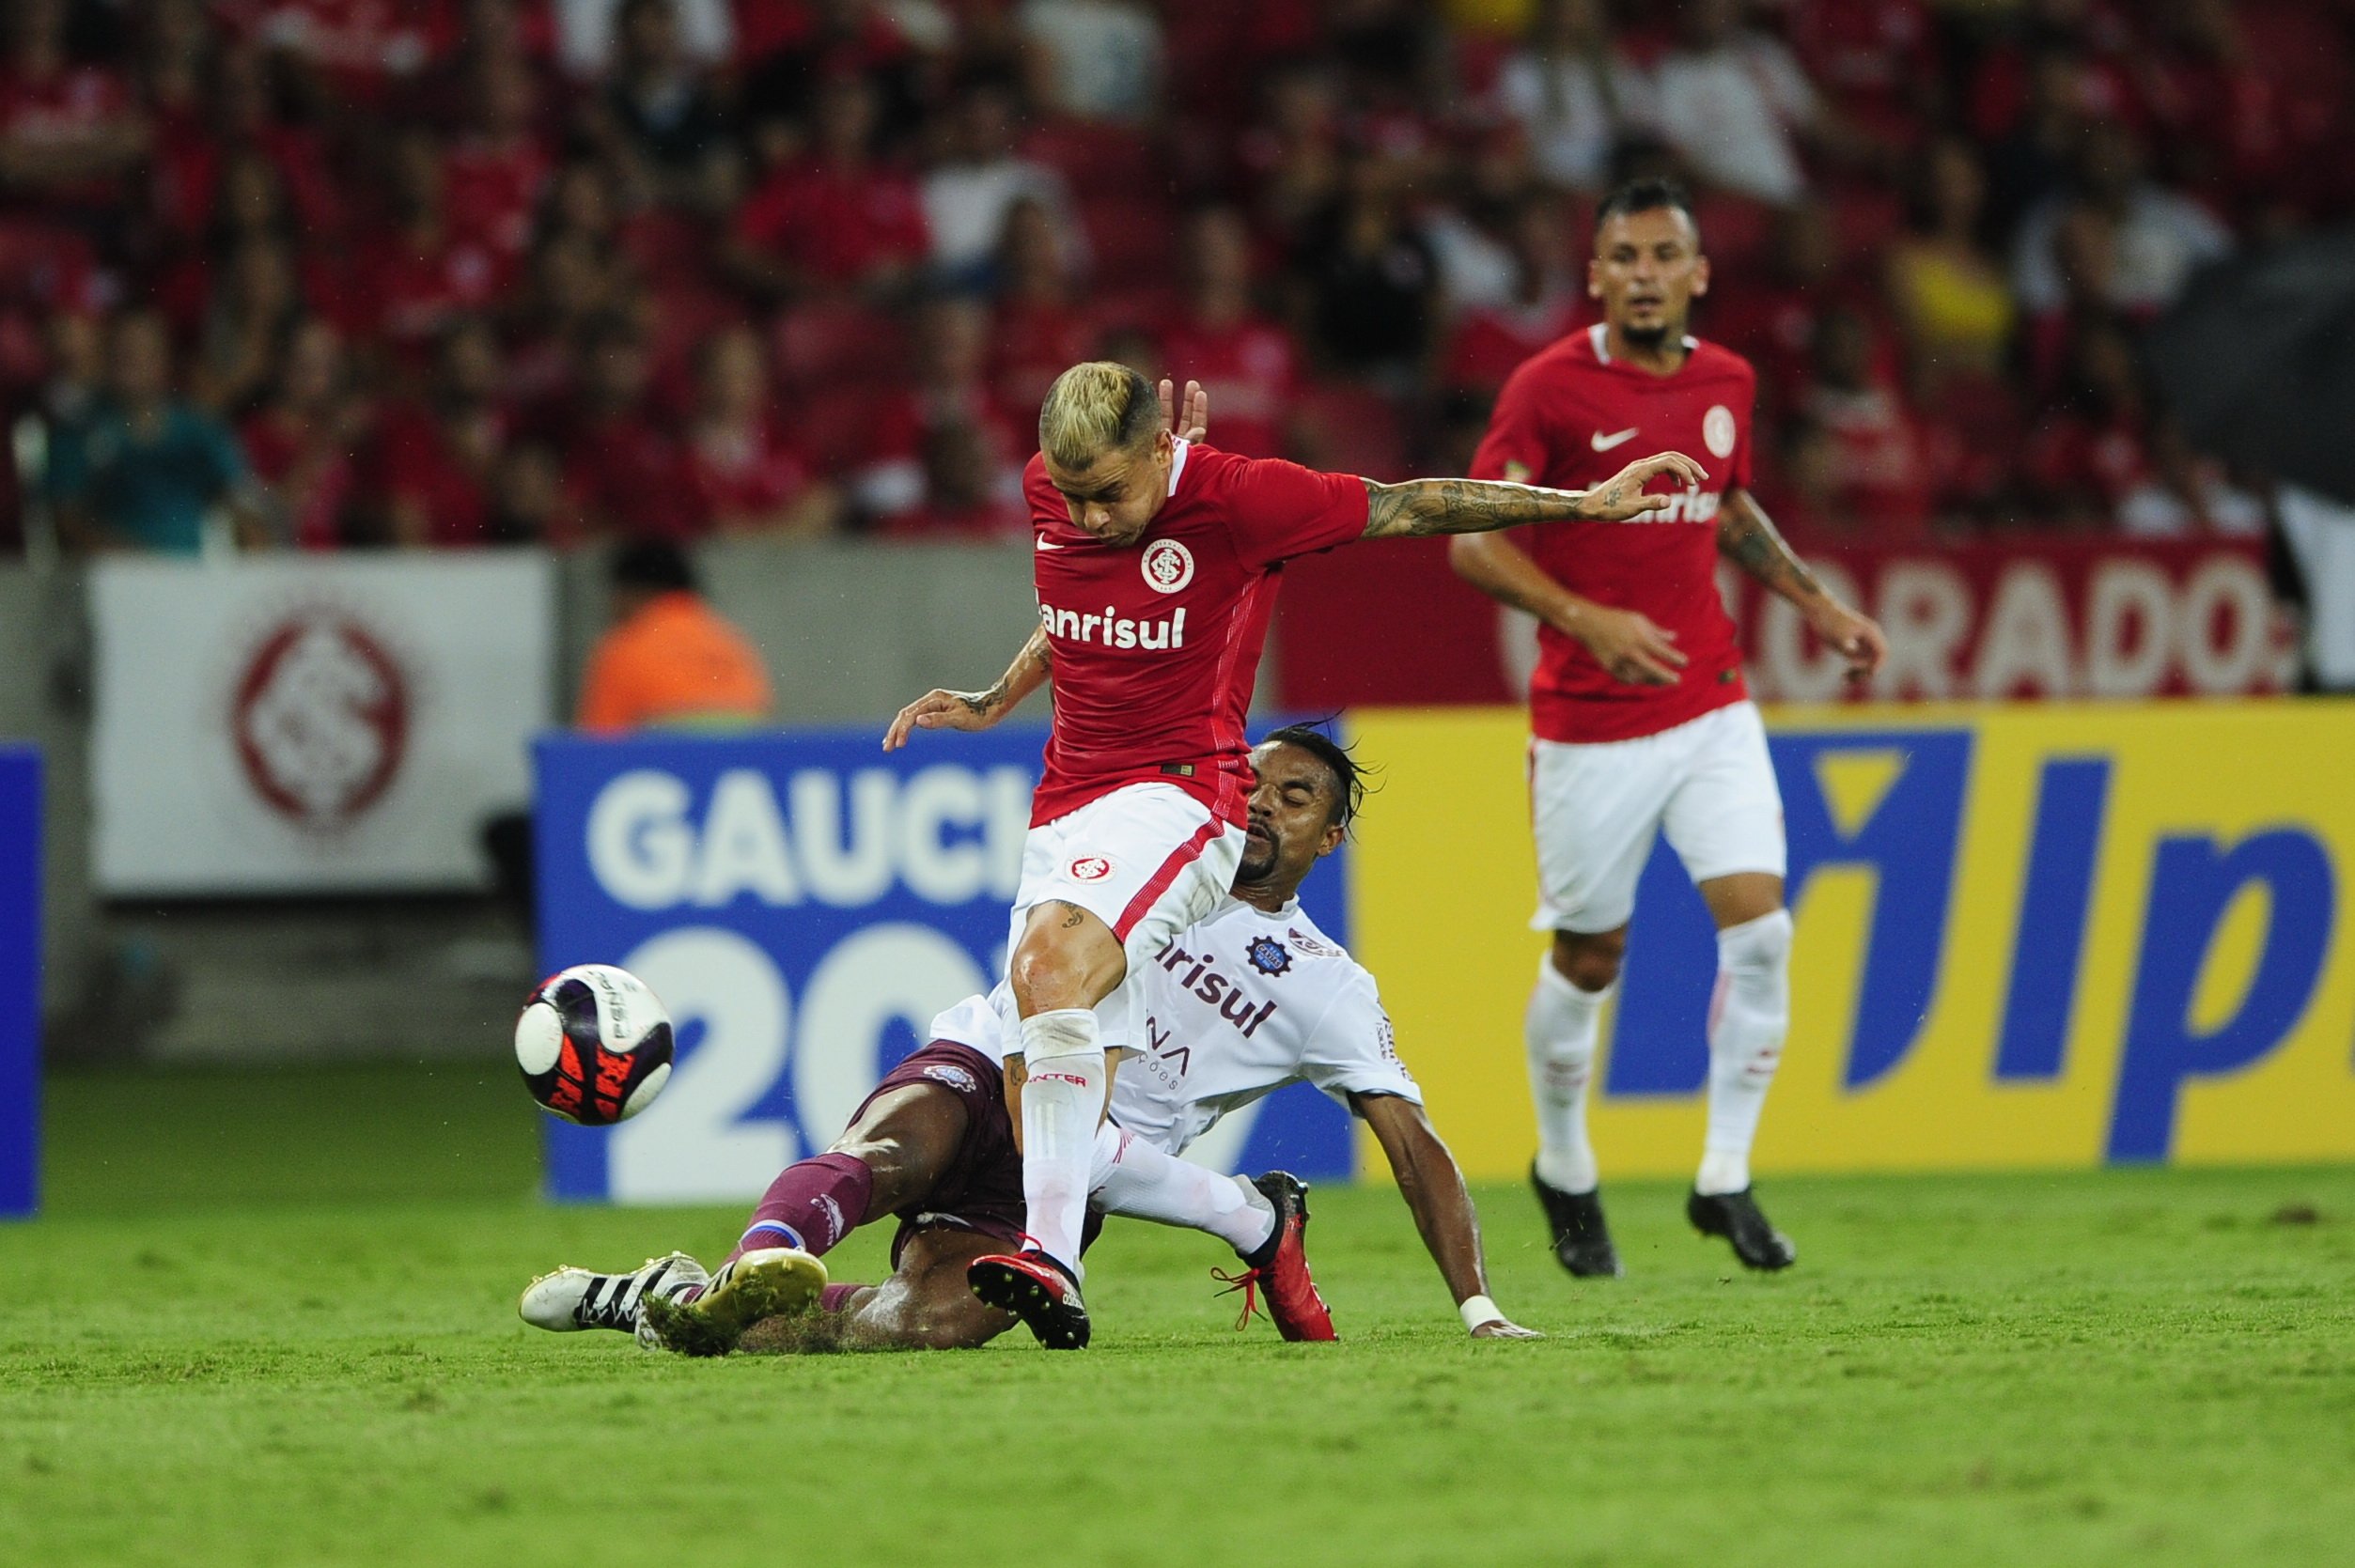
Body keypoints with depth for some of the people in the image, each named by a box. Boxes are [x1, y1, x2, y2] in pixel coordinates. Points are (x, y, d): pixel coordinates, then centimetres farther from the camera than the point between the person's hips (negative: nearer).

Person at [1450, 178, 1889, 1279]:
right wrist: (1588, 622, -26)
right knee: (1589, 959, 7)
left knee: (1758, 927, -11)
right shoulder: (1550, 389, -11)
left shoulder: (1725, 382, 6)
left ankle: (1725, 1179, 1)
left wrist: (1815, 604, 16)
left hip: (1711, 708, 4)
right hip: (1590, 724, -4)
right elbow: (1473, 542, -13)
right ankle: (1564, 1169, 32)